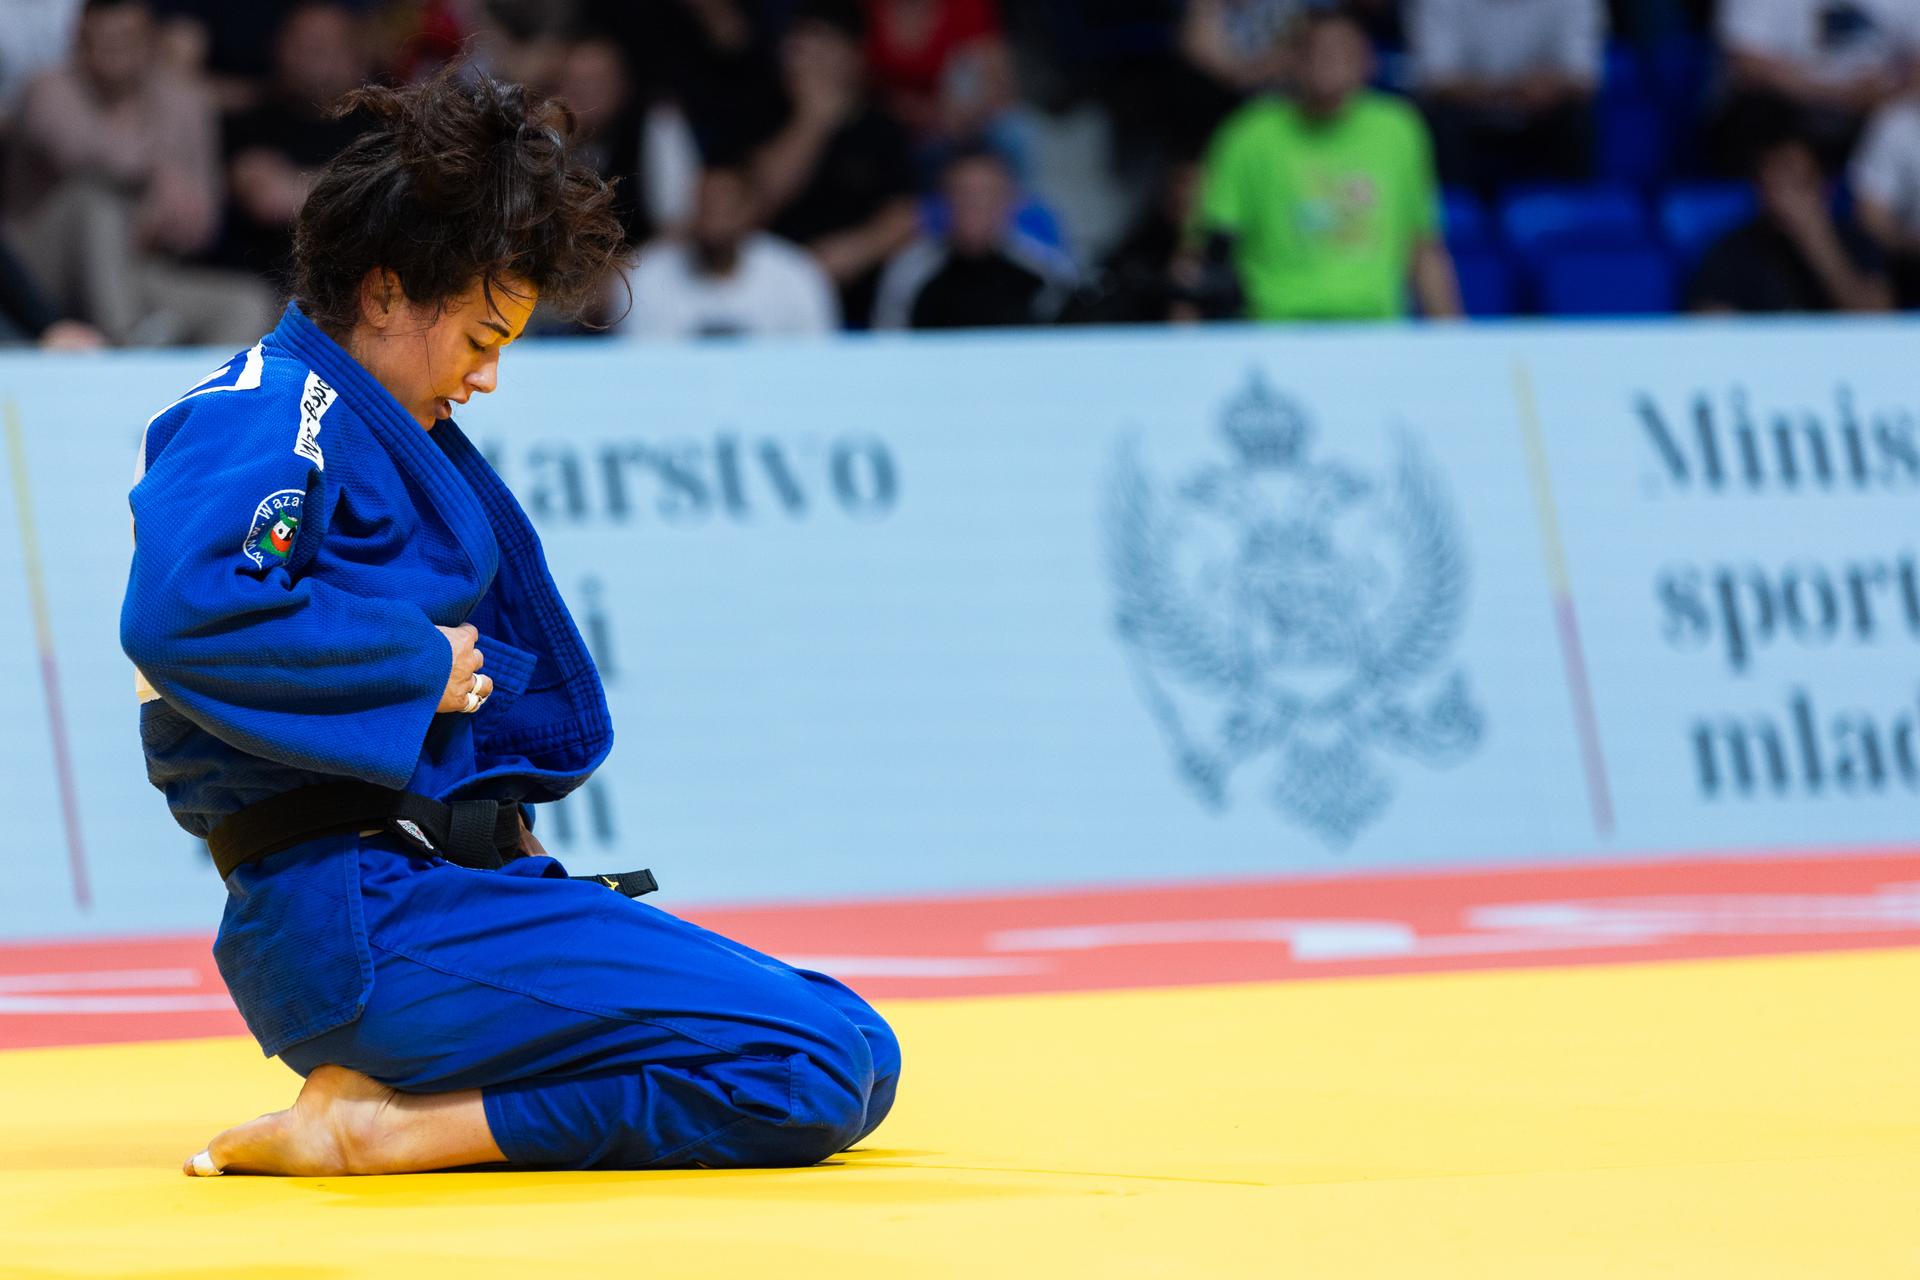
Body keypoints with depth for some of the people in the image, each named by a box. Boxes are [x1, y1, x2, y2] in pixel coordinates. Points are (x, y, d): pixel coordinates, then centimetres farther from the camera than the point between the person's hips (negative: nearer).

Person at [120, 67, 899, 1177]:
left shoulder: (381, 426, 21)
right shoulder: (273, 414, -10)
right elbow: (184, 611, -30)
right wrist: (420, 667, -17)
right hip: (366, 922, -10)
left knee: (855, 1061, 13)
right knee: (831, 1066, -17)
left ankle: (403, 1095, 4)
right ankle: (382, 1128, -16)